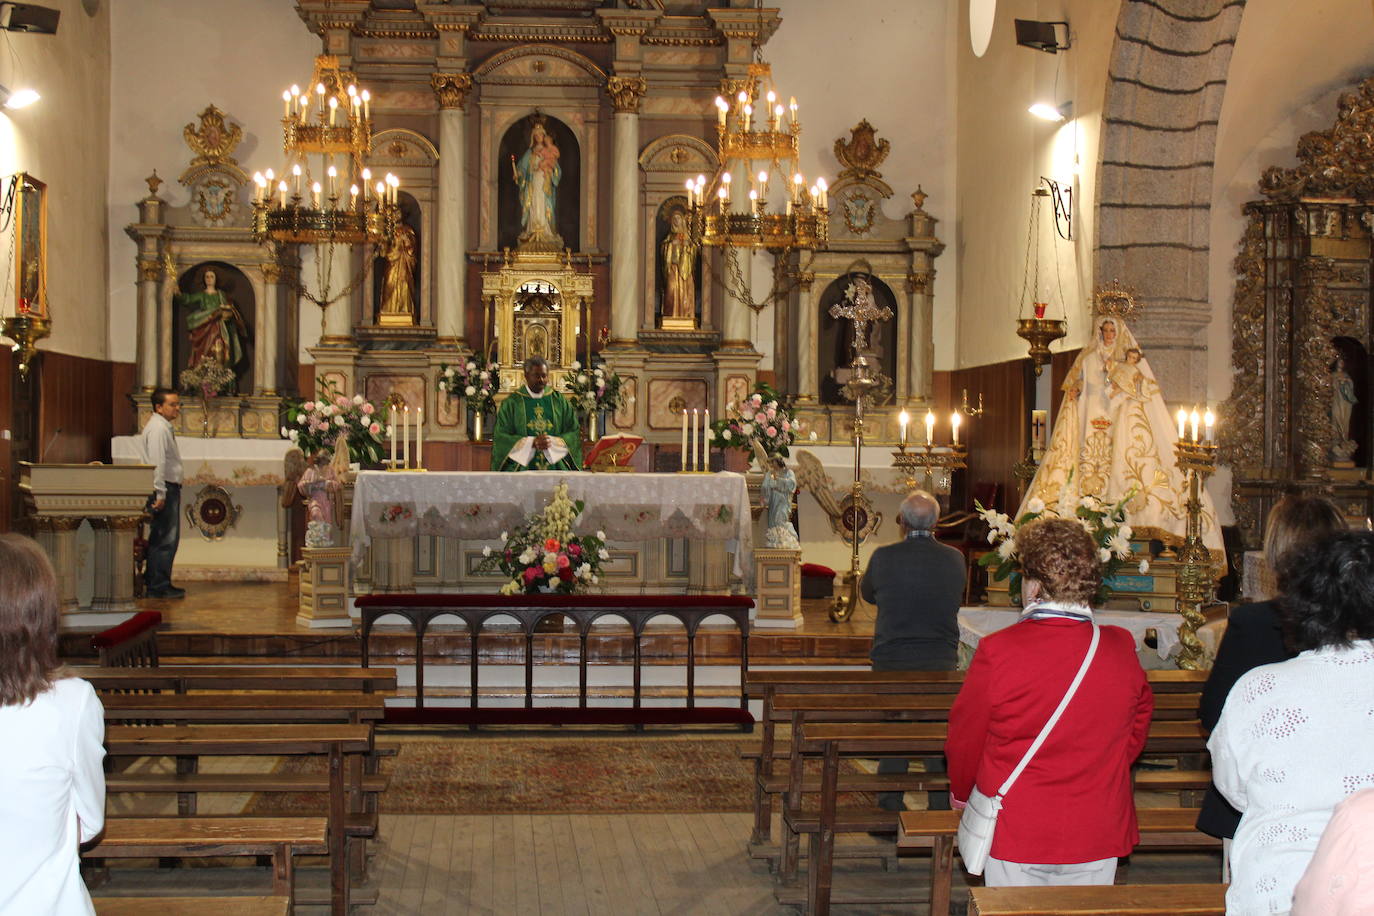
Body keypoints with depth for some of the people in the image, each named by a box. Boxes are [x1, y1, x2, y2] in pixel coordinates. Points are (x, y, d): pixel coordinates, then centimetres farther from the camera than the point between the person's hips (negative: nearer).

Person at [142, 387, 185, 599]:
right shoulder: (158, 428, -13)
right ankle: (158, 586, -7)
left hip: (170, 488, 11)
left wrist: (163, 492, 18)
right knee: (164, 539, -9)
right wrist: (160, 493, -23)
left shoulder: (165, 427, 19)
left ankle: (152, 581, 21)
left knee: (160, 539, 14)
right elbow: (157, 462, -20)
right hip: (164, 488, -11)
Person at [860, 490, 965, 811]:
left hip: (891, 660, -1)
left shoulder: (884, 557, -11)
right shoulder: (955, 559, -6)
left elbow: (867, 592, 7)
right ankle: (942, 808, 17)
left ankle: (890, 806, 14)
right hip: (941, 662, 1)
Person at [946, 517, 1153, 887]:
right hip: (1097, 836, 3)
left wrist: (961, 793, 14)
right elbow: (1138, 723, 9)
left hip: (1015, 832, -3)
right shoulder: (1123, 649, -7)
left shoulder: (997, 651, -18)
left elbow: (964, 738, -5)